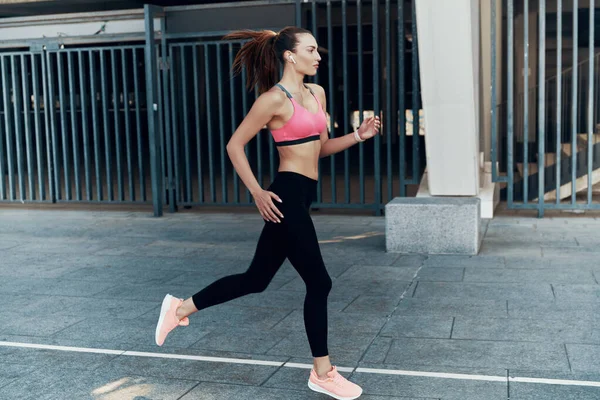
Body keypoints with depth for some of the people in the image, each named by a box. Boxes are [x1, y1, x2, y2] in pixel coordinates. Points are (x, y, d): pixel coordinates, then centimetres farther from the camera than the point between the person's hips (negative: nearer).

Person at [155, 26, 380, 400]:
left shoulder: (317, 93, 13)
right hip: (286, 197, -9)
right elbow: (235, 145, -8)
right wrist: (257, 192, -12)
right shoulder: (275, 98, -11)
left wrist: (359, 135, 6)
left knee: (256, 278, 15)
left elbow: (321, 146, 20)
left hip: (302, 197, 9)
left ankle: (180, 307, 29)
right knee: (319, 282, -2)